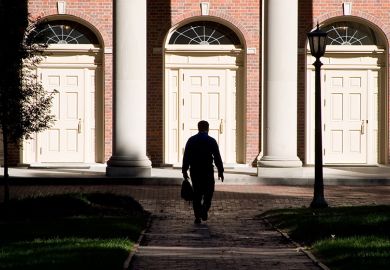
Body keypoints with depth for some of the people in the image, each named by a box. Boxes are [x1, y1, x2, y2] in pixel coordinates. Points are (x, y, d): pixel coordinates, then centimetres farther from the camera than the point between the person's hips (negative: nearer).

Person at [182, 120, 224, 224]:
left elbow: (186, 156, 2)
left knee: (197, 193, 8)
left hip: (194, 170, 2)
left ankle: (197, 216, 5)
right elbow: (217, 157, -3)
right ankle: (204, 210, -7)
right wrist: (220, 171, 4)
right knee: (209, 191, 12)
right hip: (207, 170, -2)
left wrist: (184, 170, 7)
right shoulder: (211, 141, -3)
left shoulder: (191, 140, 4)